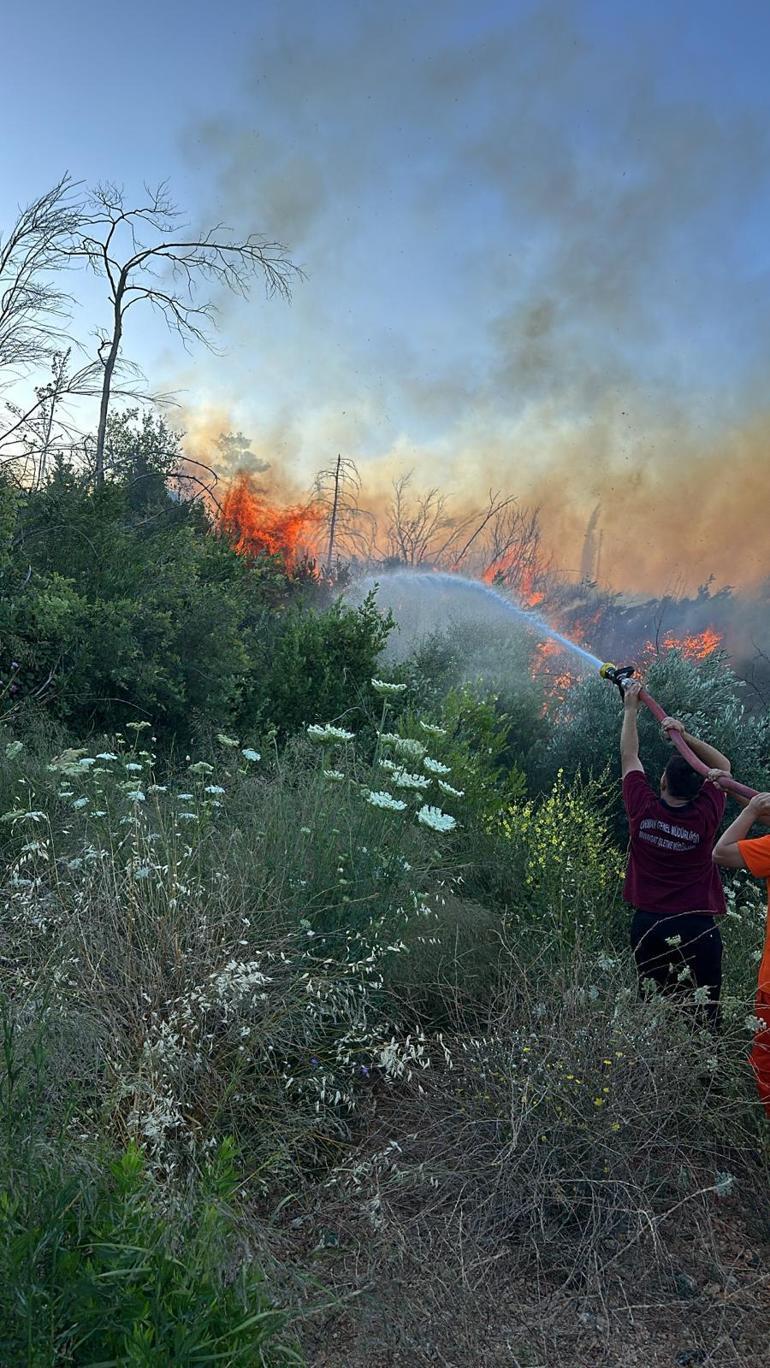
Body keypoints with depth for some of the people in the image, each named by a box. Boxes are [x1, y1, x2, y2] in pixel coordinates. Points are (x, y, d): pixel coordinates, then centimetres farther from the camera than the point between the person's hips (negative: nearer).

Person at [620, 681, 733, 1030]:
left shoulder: (642, 809, -8)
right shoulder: (705, 816, -9)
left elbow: (629, 757, 7)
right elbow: (723, 767, 7)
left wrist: (630, 709, 16)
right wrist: (685, 735, 0)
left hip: (648, 923, 2)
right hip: (697, 925, -2)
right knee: (704, 1010, 4)